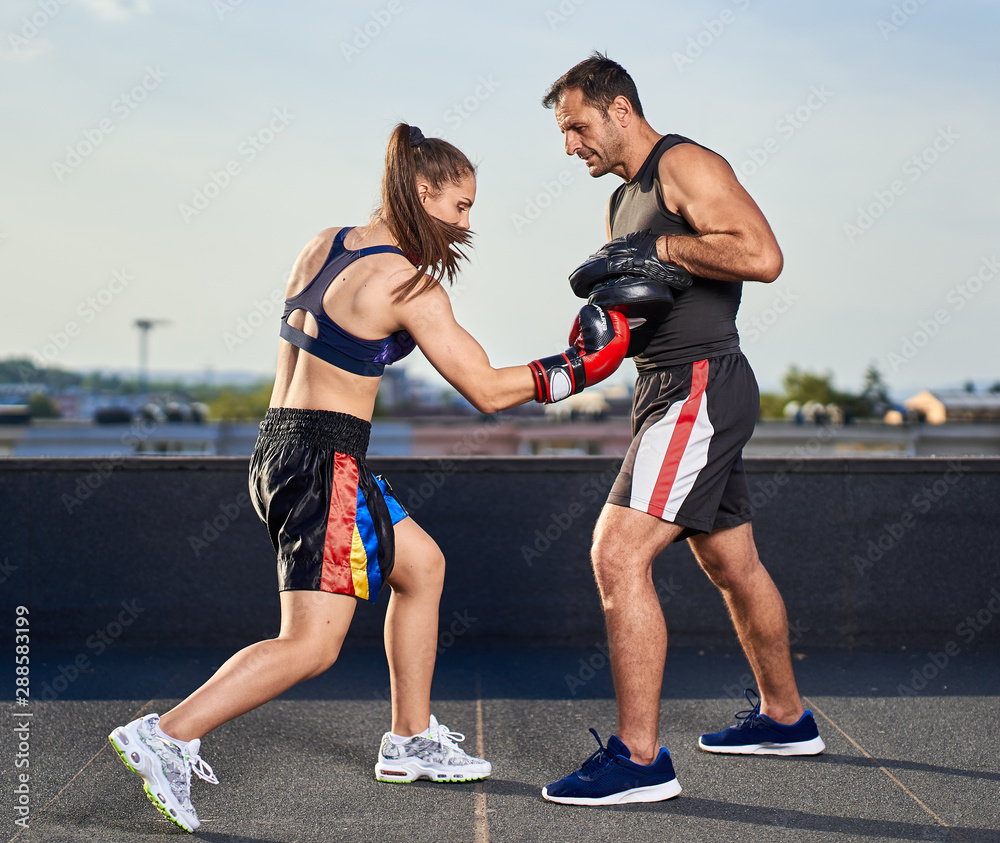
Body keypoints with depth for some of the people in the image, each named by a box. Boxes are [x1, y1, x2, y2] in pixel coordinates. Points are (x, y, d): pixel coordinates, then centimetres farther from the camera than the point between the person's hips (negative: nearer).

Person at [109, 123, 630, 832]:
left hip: (281, 445, 10)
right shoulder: (411, 284, -13)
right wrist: (577, 371, 0)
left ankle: (411, 741, 26)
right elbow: (487, 390, -10)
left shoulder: (324, 245, 10)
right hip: (326, 461, -10)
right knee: (312, 645, -8)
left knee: (421, 564, 20)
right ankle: (167, 736, -12)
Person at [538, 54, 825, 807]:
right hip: (673, 390, 10)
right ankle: (784, 718, 35)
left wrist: (661, 248, -16)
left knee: (618, 554, -17)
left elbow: (762, 256, -23)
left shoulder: (686, 166, -9)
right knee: (733, 565, 19)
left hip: (701, 388, -10)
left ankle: (640, 758, -13)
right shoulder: (625, 200, 20)